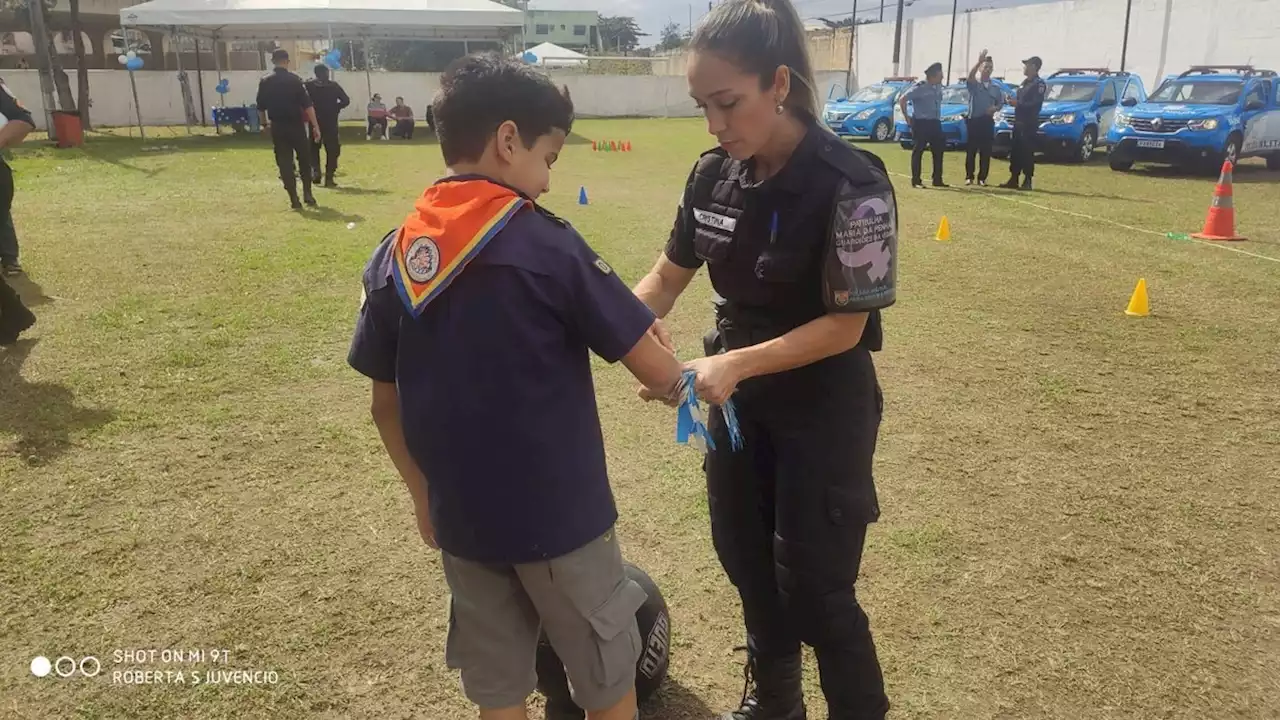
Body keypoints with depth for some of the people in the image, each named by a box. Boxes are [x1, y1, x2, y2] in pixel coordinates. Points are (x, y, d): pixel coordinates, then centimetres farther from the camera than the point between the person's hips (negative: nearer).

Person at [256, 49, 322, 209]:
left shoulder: (265, 82, 3)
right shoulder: (294, 80, -7)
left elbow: (261, 107, 8)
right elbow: (307, 105, -12)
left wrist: (265, 124, 24)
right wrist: (315, 126, -11)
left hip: (278, 127, 2)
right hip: (296, 125, -2)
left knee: (285, 163, 5)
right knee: (304, 159, 14)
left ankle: (294, 199, 1)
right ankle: (307, 193, 11)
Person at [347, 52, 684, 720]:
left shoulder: (393, 255, -1)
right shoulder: (546, 244, -16)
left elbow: (384, 403, 6)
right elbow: (657, 372, -14)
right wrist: (679, 381, 9)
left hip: (461, 519, 5)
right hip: (559, 516, -5)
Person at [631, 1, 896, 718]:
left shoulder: (851, 184, -22)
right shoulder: (714, 174, -4)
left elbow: (846, 326, -21)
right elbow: (671, 272, 5)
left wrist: (740, 362, -30)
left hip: (824, 407, -6)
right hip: (739, 397, 7)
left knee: (814, 585, 2)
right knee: (744, 556, 20)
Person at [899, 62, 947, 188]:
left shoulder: (938, 87, 8)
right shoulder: (920, 87, -14)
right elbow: (902, 100, -15)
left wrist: (938, 116, 15)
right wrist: (907, 118, -13)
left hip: (935, 122, 8)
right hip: (921, 123, -8)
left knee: (939, 150, 8)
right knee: (918, 150, -3)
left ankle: (937, 180, 16)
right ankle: (916, 180, 2)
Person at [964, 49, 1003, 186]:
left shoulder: (996, 87, 13)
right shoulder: (974, 84, 1)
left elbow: (1001, 103, 17)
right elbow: (970, 76, -22)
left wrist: (995, 108, -7)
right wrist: (979, 61, -34)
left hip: (988, 121, 3)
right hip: (974, 120, -3)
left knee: (986, 151, 2)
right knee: (971, 150, -1)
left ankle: (982, 177, 7)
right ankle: (969, 176, 5)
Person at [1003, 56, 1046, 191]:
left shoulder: (1039, 84, -8)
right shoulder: (1024, 83, 20)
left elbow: (1035, 104, -18)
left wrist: (1019, 104, -18)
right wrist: (1014, 101, 4)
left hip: (1030, 123, -9)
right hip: (1019, 121, 9)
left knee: (1027, 152, -7)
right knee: (1016, 151, 8)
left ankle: (1027, 181, -5)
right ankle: (1013, 180, 12)